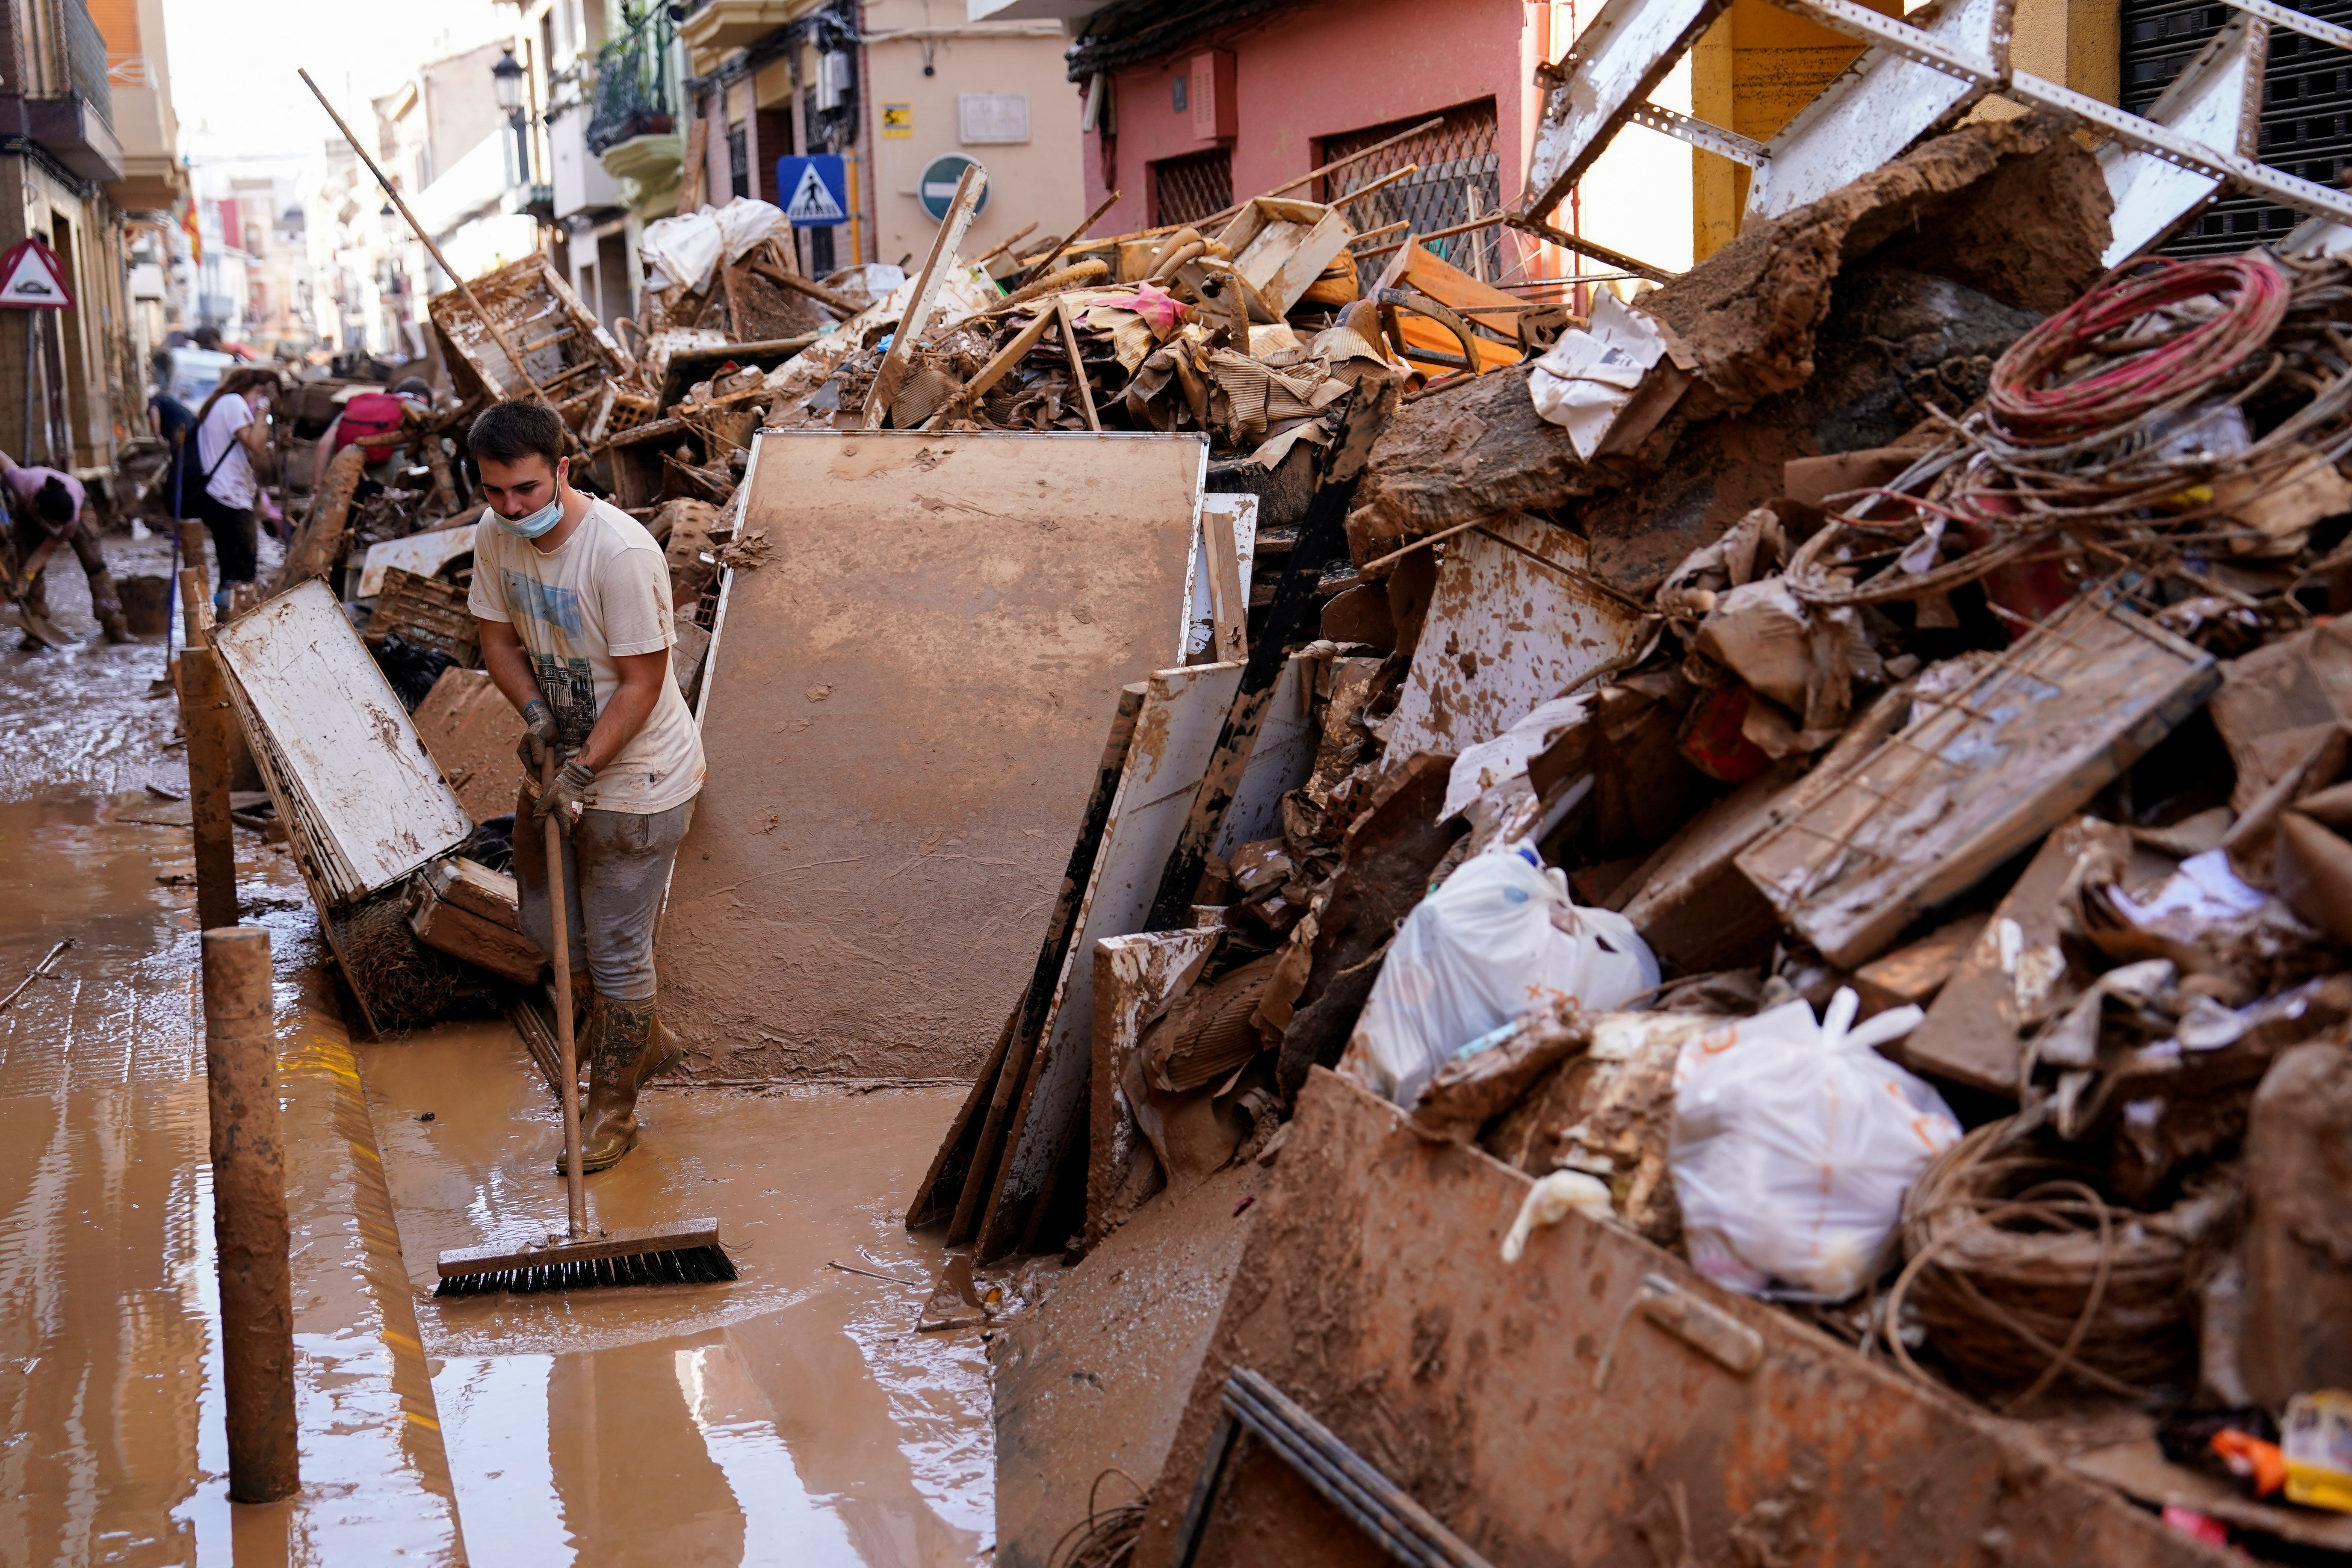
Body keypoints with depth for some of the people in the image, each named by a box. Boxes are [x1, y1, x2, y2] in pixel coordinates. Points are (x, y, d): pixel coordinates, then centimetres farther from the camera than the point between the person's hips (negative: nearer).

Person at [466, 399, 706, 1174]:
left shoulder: (620, 551, -29)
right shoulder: (495, 535, -6)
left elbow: (642, 682, -24)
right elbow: (499, 638, 6)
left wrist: (582, 772, -25)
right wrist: (535, 716, -13)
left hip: (636, 778, -8)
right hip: (562, 758, 8)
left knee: (614, 949, 3)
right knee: (547, 919, 21)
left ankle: (611, 1111, 22)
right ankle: (642, 1038, 44)